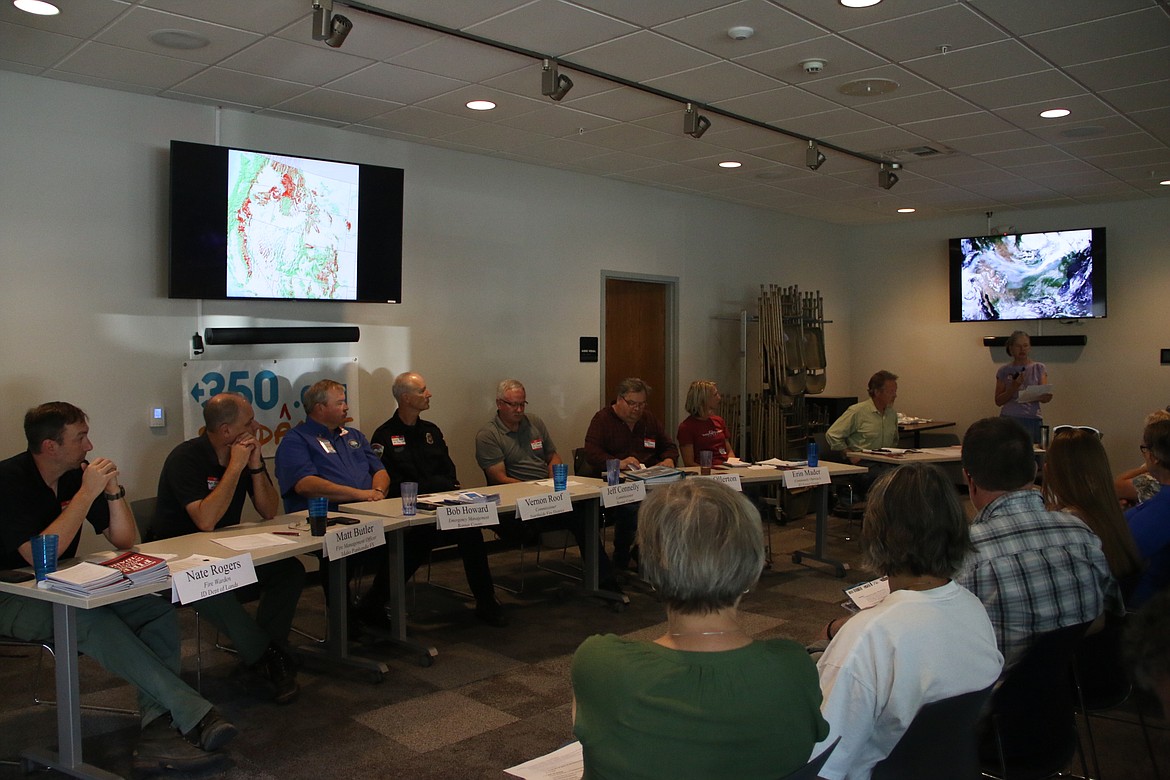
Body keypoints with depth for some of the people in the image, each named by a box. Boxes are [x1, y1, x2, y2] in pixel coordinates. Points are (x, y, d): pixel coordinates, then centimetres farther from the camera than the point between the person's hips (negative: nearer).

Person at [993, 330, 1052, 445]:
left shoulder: (1039, 368, 8)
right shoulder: (1004, 371, 8)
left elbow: (1045, 397, -2)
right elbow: (998, 401, 3)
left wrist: (1043, 396, -25)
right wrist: (1014, 387, -11)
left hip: (1032, 419, 0)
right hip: (1008, 419, 0)